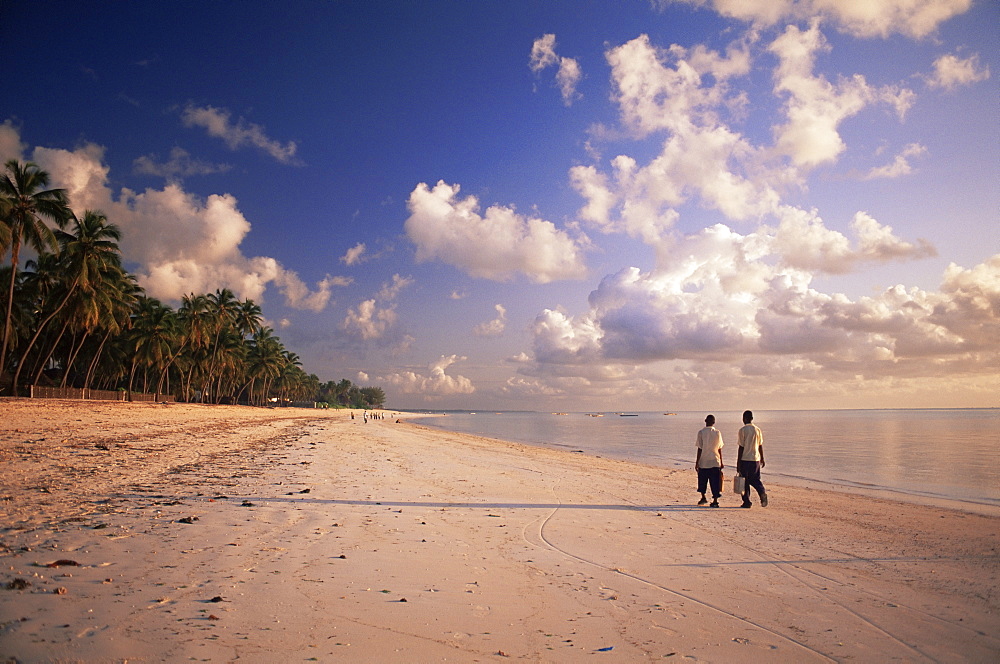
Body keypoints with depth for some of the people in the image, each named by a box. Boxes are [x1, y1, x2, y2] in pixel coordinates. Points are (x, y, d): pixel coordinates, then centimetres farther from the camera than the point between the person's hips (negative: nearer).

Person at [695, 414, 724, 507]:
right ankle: (715, 501, 2)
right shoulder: (718, 433, 0)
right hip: (715, 461, 2)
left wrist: (697, 462, -1)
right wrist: (721, 462, 14)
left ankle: (703, 497, 28)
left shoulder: (701, 432, -8)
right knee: (715, 482, 5)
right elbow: (720, 449, 5)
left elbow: (700, 449, -8)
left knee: (702, 481, 17)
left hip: (703, 462, -1)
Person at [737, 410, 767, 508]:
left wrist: (738, 463, -6)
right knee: (755, 479, 15)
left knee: (744, 481, 5)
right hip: (756, 459, 5)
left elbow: (741, 447, -10)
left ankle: (747, 502, 8)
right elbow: (760, 446, 10)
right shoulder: (757, 430, 5)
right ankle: (762, 492, -11)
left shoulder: (743, 430, -10)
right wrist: (762, 459, 21)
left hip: (745, 459, -5)